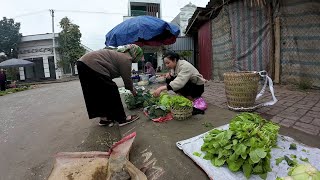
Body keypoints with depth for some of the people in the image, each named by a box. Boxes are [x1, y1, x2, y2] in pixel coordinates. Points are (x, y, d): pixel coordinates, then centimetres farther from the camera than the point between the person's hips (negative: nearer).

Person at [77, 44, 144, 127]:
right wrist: (132, 90, 15)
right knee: (111, 93, -4)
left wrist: (131, 87, 31)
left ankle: (103, 118, 25)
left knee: (96, 93, 15)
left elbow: (125, 76, 27)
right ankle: (122, 119, 6)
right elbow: (127, 78, -3)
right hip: (92, 66, -11)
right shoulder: (126, 59, -8)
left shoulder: (121, 54, 22)